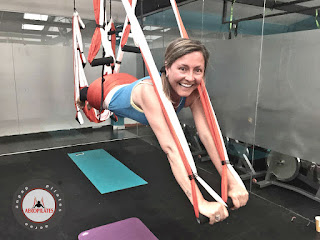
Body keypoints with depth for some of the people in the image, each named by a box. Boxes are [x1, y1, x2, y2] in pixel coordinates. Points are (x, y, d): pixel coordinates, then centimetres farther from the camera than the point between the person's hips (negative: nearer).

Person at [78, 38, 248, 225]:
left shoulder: (194, 92, -35)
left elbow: (208, 136, -38)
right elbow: (170, 148, -58)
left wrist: (233, 183, -45)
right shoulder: (149, 90, -51)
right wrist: (200, 202, -62)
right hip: (109, 94, -3)